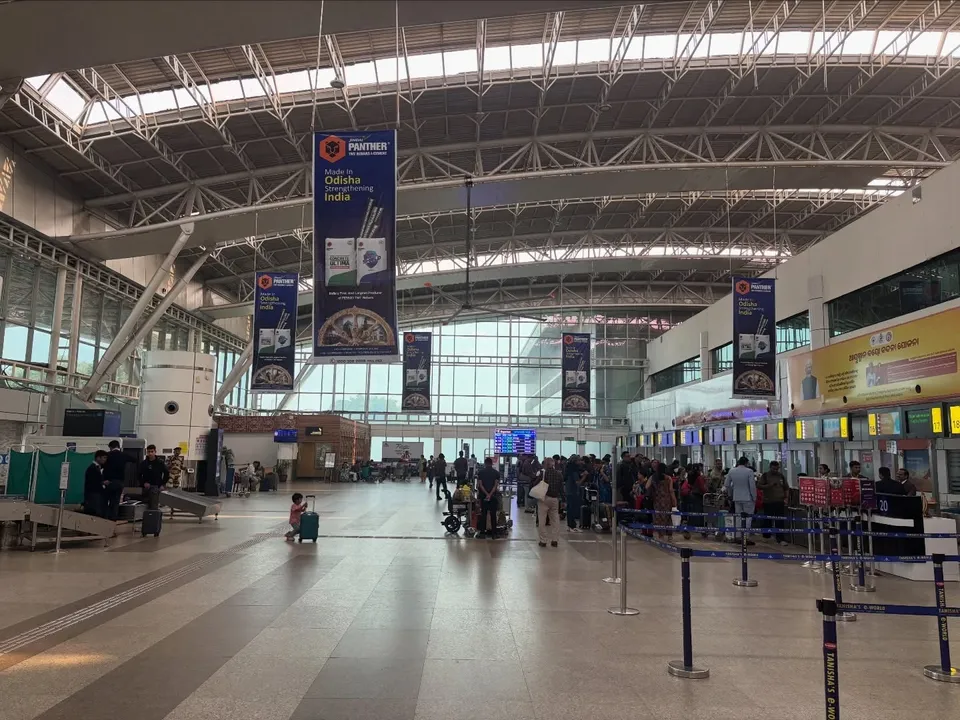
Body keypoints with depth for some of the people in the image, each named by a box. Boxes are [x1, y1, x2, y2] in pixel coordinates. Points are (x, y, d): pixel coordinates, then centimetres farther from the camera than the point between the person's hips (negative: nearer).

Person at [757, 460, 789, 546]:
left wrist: (785, 498, 4)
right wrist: (769, 485, -19)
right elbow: (758, 486, -5)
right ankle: (766, 538, 22)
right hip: (768, 502, -2)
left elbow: (786, 488, 16)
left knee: (779, 521, -4)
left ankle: (780, 539, -4)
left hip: (779, 502, 2)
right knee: (768, 520, 7)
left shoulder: (781, 476, 9)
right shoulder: (765, 476, 0)